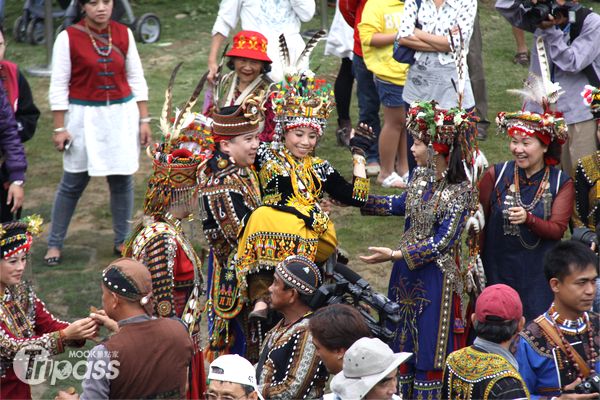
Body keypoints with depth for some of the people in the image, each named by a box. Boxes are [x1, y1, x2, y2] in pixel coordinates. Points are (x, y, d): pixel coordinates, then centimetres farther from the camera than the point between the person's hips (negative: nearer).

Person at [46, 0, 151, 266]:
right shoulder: (69, 38, -8)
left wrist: (144, 119, 6)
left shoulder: (124, 34, 2)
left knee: (122, 179, 6)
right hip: (84, 118, -3)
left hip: (122, 116, 3)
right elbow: (58, 86, -5)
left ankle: (122, 241, 20)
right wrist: (59, 128, -7)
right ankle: (54, 244, 14)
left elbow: (136, 79, 8)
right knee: (73, 183, 3)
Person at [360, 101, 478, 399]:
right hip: (406, 273, 7)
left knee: (430, 346, 2)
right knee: (403, 341, 15)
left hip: (435, 276, -7)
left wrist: (395, 255, -24)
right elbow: (401, 204, 20)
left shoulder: (461, 192, -20)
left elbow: (442, 242, -21)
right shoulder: (420, 177, 1)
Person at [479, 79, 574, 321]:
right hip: (498, 271, 1)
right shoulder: (496, 175, 0)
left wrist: (528, 219, -29)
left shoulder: (561, 183, -2)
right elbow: (478, 222, 5)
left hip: (539, 275, -1)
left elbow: (557, 229, -11)